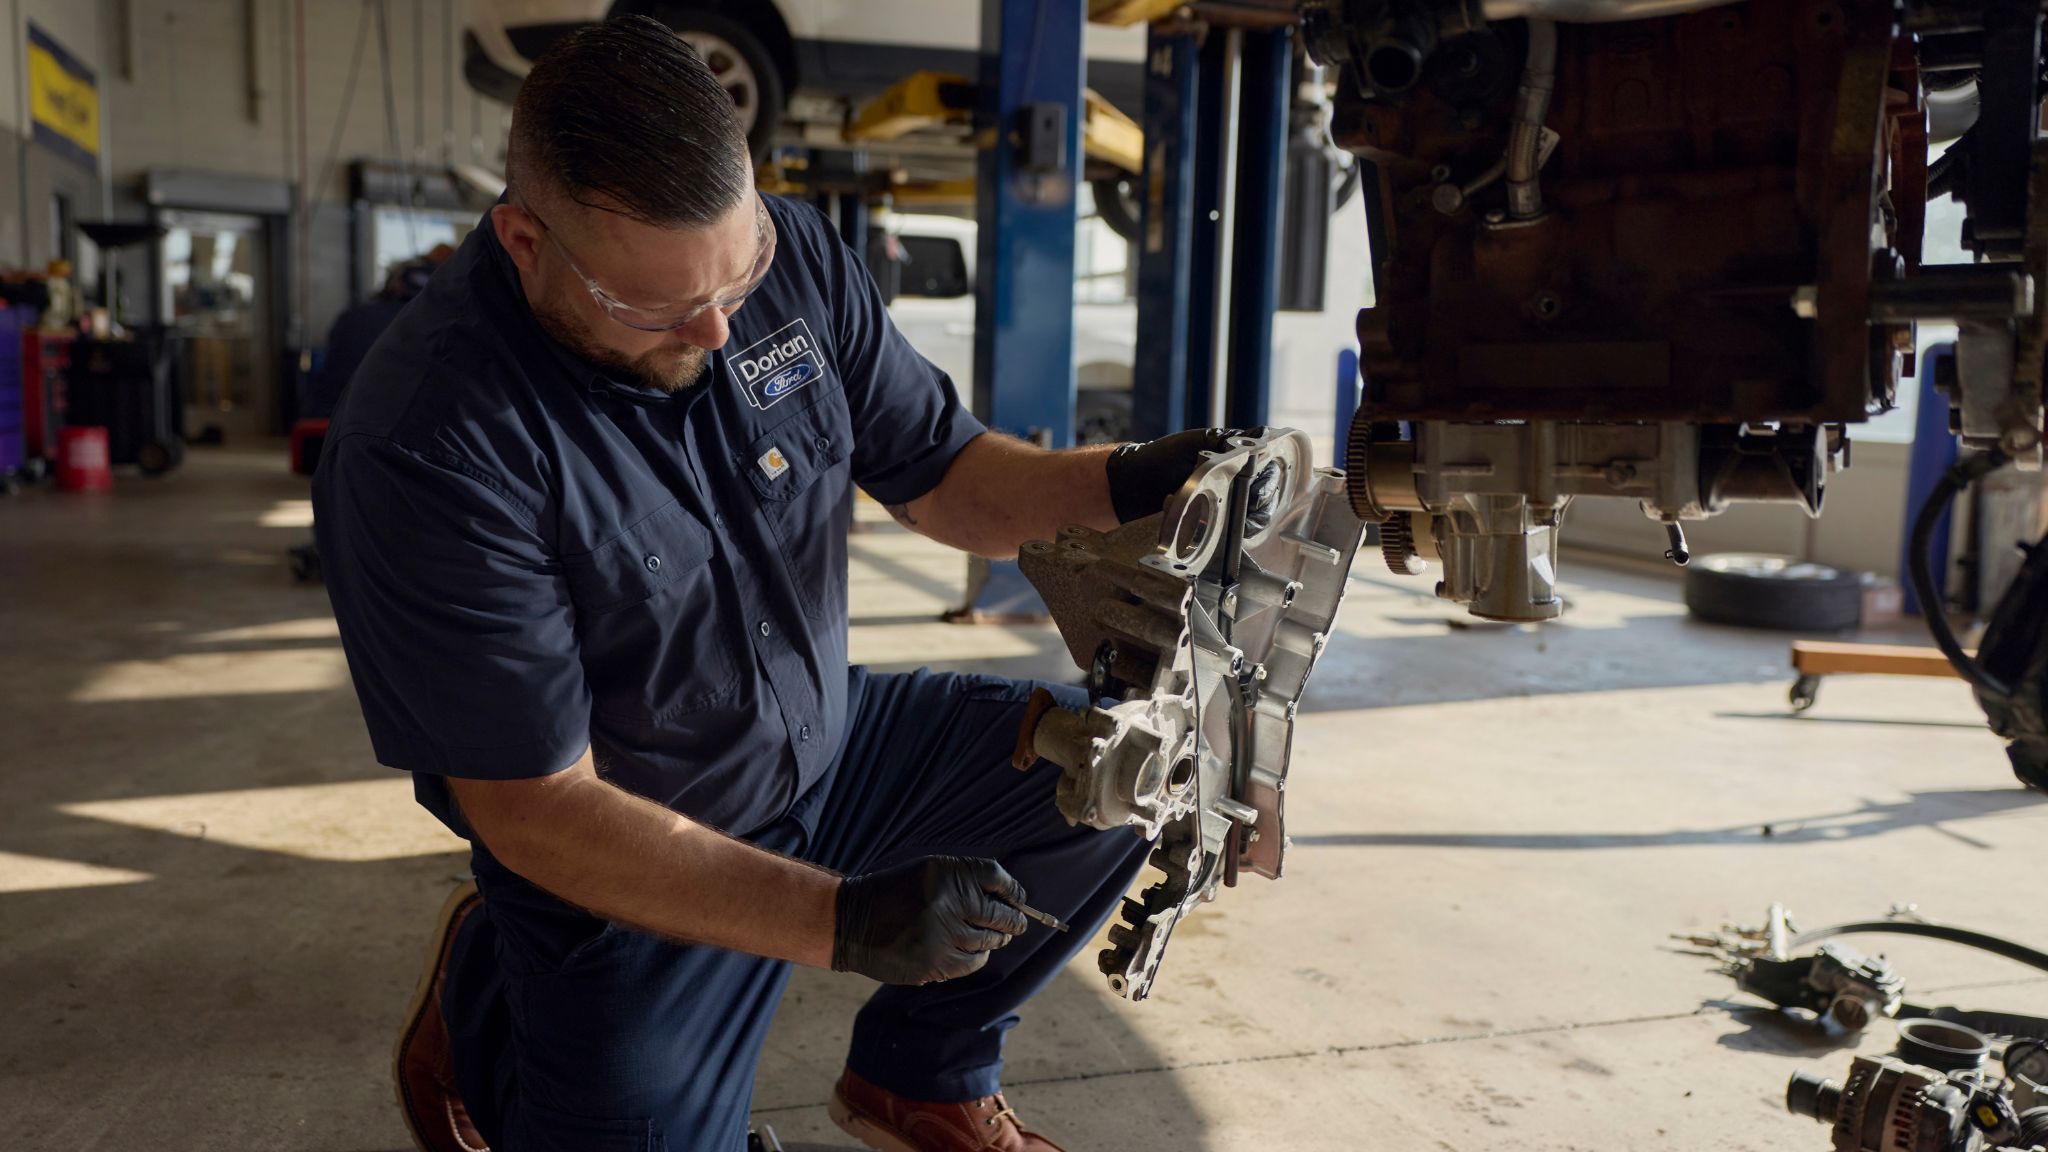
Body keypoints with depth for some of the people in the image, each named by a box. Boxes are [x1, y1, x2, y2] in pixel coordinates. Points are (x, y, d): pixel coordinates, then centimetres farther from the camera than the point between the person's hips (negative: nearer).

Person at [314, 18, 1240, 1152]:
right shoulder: (428, 447, -29)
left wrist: (1120, 482, -22)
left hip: (828, 748, 6)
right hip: (636, 873, -5)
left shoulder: (791, 253, -11)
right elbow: (537, 809, -26)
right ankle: (483, 1004, 21)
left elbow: (937, 473, -1)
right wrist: (840, 921, -32)